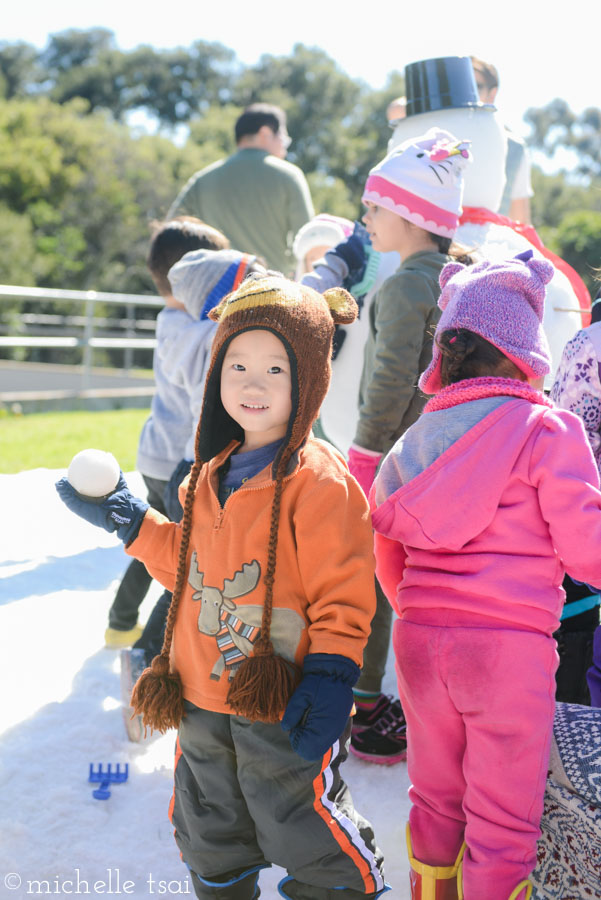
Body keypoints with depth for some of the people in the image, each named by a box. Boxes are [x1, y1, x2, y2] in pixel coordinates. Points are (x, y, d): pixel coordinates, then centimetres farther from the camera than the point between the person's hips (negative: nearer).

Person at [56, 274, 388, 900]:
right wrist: (132, 523, 10)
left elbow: (342, 594, -16)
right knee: (210, 835, 23)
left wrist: (330, 679, -22)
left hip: (284, 707, -7)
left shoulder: (319, 480, -17)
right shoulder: (212, 474, 5)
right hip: (202, 697, 7)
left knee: (303, 832, 9)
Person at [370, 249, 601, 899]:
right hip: (509, 647, -5)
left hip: (419, 639, 5)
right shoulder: (547, 430, -7)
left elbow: (387, 547, 14)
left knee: (435, 797, 22)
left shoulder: (417, 437, 8)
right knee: (502, 820, 8)